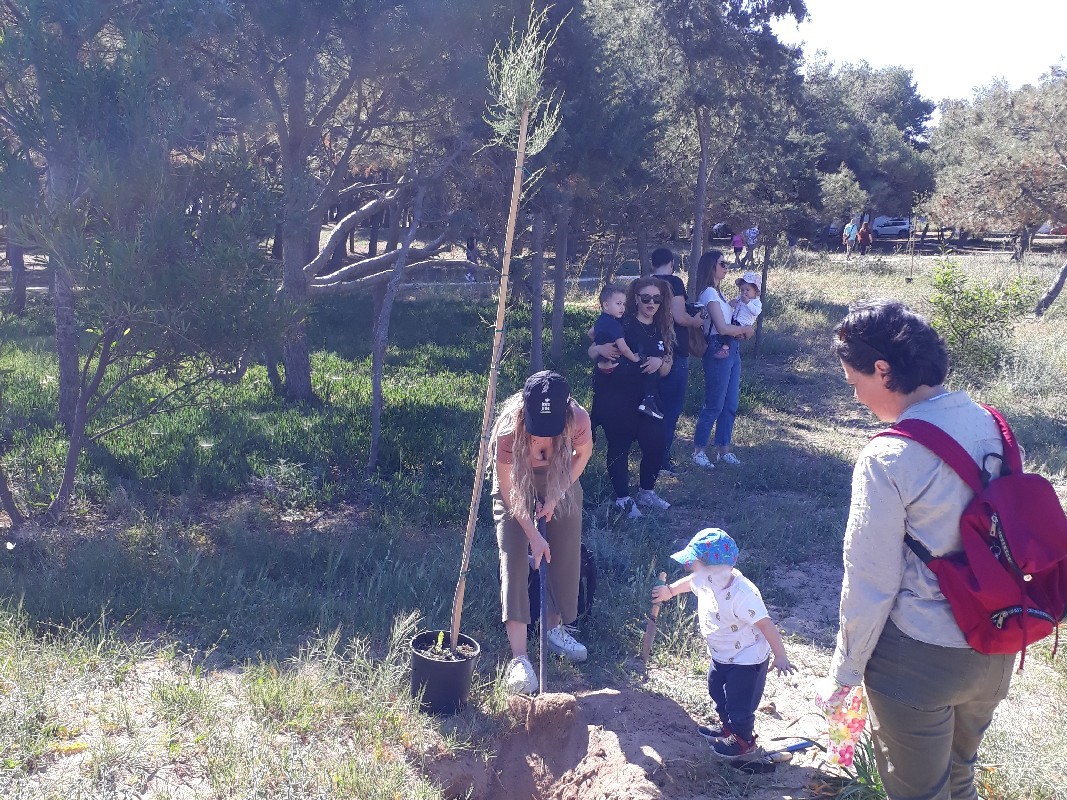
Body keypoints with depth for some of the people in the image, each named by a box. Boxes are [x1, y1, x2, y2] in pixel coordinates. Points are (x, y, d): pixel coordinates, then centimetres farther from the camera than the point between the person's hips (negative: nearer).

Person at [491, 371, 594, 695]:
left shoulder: (578, 420, -33)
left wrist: (555, 498, -12)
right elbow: (508, 490, -24)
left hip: (561, 482, 3)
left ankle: (556, 628, 30)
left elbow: (584, 452, -8)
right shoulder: (508, 427, -38)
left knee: (566, 555, 5)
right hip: (517, 483, -2)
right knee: (514, 560, -12)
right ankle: (518, 658, -13)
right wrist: (533, 535, -23)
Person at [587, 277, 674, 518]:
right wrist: (600, 349, -29)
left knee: (655, 444, 3)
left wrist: (660, 362, -13)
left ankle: (646, 492, 24)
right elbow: (591, 352, -7)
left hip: (643, 397, 5)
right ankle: (623, 499, 13)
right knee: (619, 446, 0)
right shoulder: (621, 323, -9)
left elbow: (666, 371, 9)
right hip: (612, 397, -5)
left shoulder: (663, 330, 6)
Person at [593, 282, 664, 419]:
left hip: (602, 365, 10)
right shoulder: (614, 324, -23)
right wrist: (634, 358, -14)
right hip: (615, 366, -10)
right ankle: (648, 402, -13)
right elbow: (623, 348, -31)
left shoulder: (600, 320, 8)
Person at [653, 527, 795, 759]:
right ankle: (727, 726, 52)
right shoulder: (705, 580, -14)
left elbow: (766, 625, -34)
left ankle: (745, 743, 35)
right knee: (716, 690, 27)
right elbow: (689, 582, 11)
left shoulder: (742, 595, -39)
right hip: (721, 656, 9)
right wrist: (669, 590, 28)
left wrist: (780, 657, -28)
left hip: (746, 660, -8)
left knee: (739, 705, 8)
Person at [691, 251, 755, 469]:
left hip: (731, 351, 9)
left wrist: (741, 330, -3)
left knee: (730, 405, 12)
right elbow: (722, 328, -20)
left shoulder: (719, 292, 15)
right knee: (714, 406, -3)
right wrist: (745, 329, -5)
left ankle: (724, 450, 21)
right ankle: (698, 451, 8)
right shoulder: (709, 293, -14)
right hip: (718, 352, -9)